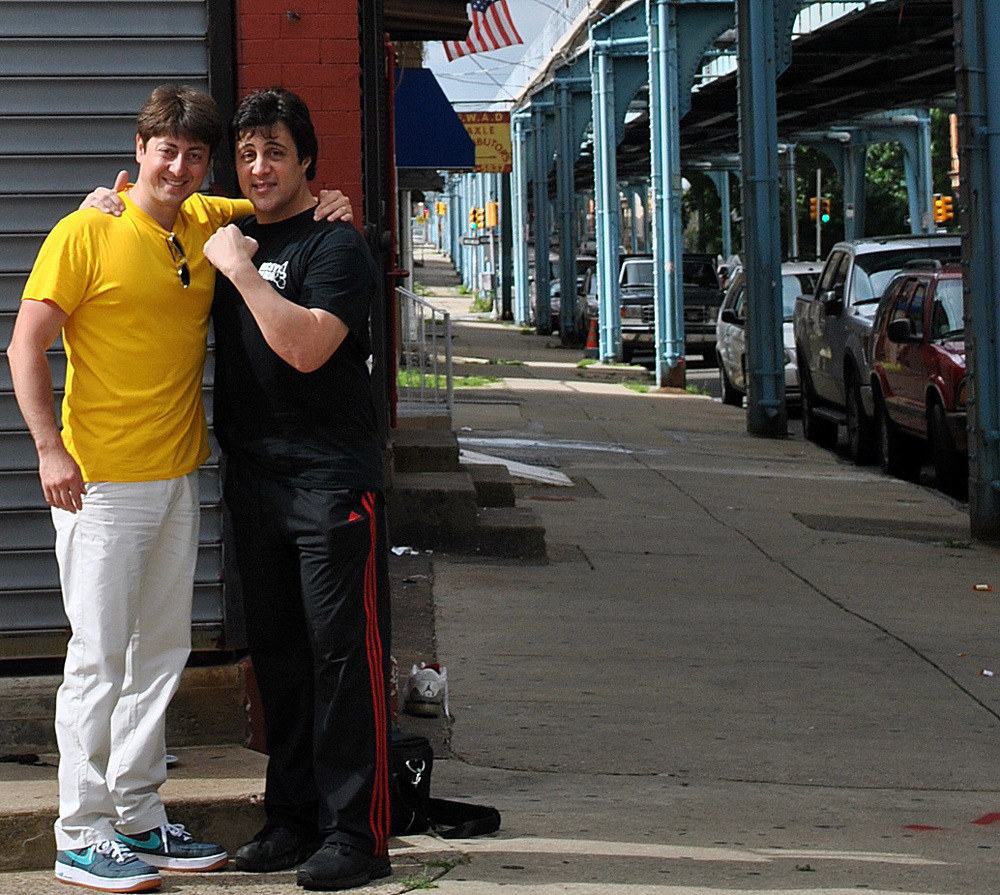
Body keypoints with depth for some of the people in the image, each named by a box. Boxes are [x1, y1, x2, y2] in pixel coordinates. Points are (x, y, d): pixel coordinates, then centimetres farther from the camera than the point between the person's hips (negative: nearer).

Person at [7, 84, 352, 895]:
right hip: (102, 478, -7)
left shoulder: (208, 224, 8)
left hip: (178, 476, 7)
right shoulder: (88, 233, -9)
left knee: (161, 651, 12)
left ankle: (139, 821, 22)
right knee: (99, 658, -3)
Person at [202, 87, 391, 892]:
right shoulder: (228, 238, 15)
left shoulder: (335, 245, -6)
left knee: (344, 656, -5)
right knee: (277, 655, 11)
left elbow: (307, 346, -22)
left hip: (331, 481, -7)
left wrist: (243, 270, -16)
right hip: (254, 483, 7)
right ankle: (292, 818, 20)